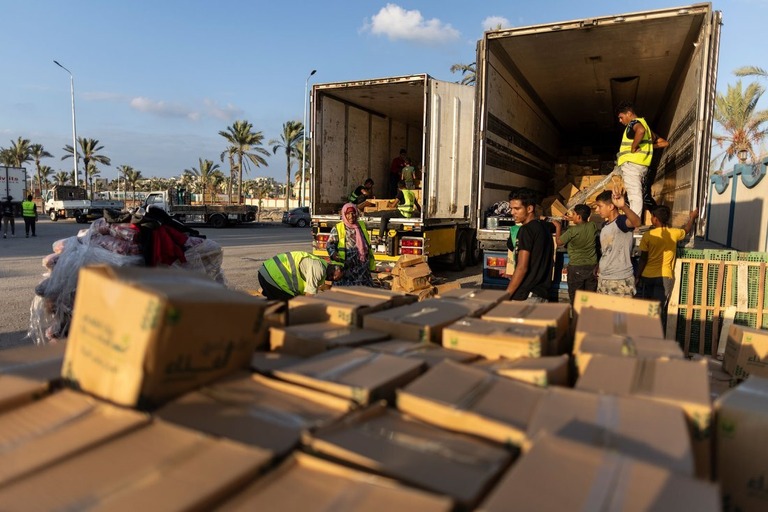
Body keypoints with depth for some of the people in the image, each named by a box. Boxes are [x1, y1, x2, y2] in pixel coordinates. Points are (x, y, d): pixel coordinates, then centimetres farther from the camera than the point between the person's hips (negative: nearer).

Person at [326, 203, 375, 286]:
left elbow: (368, 245, 19)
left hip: (362, 267, 4)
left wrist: (371, 263, 18)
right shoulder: (337, 228, 0)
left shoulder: (363, 226, 13)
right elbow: (330, 244, -5)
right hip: (346, 268, -4)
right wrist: (333, 254, -26)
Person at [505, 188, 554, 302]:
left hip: (526, 296, -9)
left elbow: (522, 268, -18)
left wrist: (505, 296, -16)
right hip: (543, 294, 9)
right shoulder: (545, 226, 10)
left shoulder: (526, 229, -13)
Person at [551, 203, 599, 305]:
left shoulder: (572, 231, -17)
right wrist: (573, 221, 22)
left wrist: (558, 227, 8)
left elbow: (559, 242, -3)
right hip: (592, 266, 4)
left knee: (575, 298, 8)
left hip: (576, 267, -4)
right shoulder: (593, 226, -4)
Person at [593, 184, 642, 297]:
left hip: (621, 280, -8)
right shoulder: (604, 225, 12)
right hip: (602, 280, 9)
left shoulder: (621, 221, -14)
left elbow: (637, 222, -38)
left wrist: (623, 206, -55)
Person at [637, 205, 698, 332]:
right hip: (665, 277, 1)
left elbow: (643, 259, -7)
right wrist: (692, 218, 42)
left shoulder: (648, 235, -7)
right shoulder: (674, 233, -1)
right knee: (660, 310, 3)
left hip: (647, 277, -1)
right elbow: (686, 231, 25)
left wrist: (638, 277, -1)